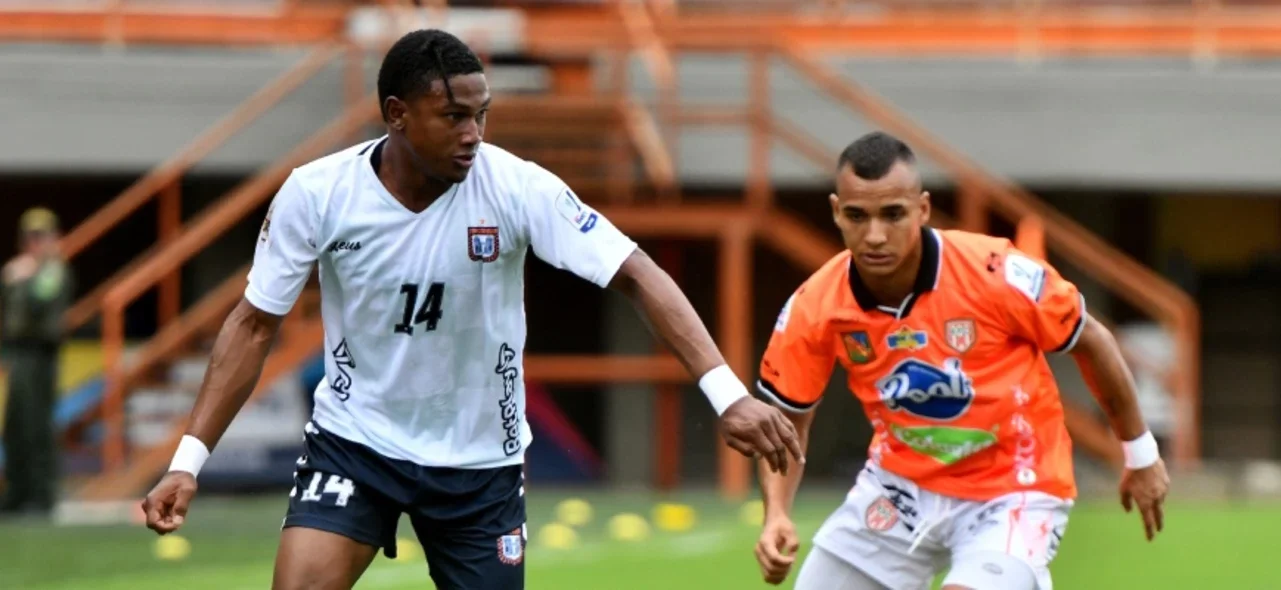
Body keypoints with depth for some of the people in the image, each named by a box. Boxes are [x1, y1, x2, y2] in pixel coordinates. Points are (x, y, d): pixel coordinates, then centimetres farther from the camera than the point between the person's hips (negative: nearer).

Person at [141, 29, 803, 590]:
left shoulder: (517, 187, -18)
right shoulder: (316, 193, -16)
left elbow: (638, 276, -20)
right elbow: (254, 325, -6)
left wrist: (727, 395, -31)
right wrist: (188, 461, -12)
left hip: (480, 461, 1)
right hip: (353, 441, -1)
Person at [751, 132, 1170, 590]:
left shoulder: (995, 274, -23)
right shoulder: (815, 308, -15)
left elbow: (1091, 341, -7)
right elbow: (785, 422, 0)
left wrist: (1140, 454, 4)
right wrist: (776, 515, -18)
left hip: (1012, 492, -4)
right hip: (900, 486, 4)